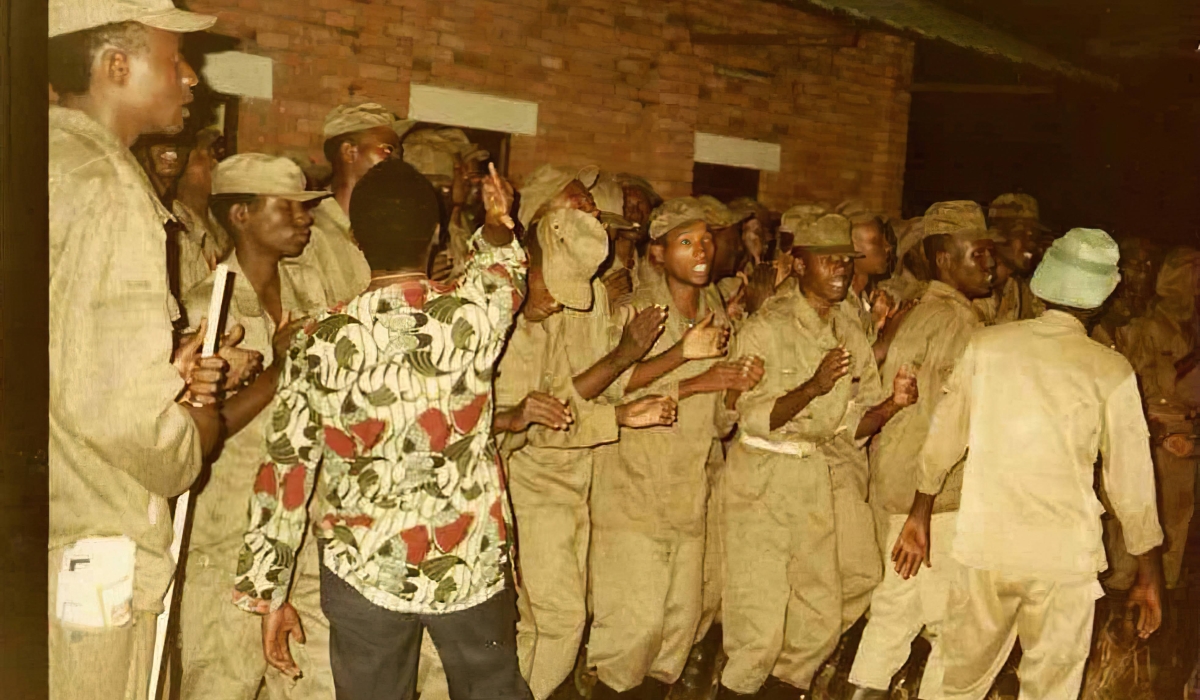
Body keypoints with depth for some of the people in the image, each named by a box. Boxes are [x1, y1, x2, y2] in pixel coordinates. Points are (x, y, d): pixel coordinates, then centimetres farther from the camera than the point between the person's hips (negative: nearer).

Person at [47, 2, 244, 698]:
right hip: (88, 558, -8)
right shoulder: (110, 188, -18)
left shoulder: (64, 161, 10)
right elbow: (122, 408, -25)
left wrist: (168, 371, 7)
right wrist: (199, 429, -6)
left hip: (63, 529, 9)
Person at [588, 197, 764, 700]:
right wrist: (689, 370, -21)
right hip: (634, 493, -6)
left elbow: (718, 422, 15)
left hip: (689, 497, 6)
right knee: (636, 625, -5)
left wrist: (736, 387, -5)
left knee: (681, 624, 11)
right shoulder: (637, 310, -8)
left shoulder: (716, 313, 10)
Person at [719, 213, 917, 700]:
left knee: (826, 610, 10)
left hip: (834, 479, 5)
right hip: (767, 482, -5)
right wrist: (813, 387, -28)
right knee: (760, 615, -2)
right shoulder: (765, 329, -7)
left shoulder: (853, 336, 9)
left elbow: (854, 426, 7)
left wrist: (892, 404, -12)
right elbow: (754, 419, -15)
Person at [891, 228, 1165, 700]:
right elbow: (1131, 482, -3)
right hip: (1064, 555, -2)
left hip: (983, 546, 2)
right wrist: (1149, 574, 9)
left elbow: (943, 437, 5)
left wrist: (920, 514, 18)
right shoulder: (1112, 372, -8)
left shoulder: (986, 345, -2)